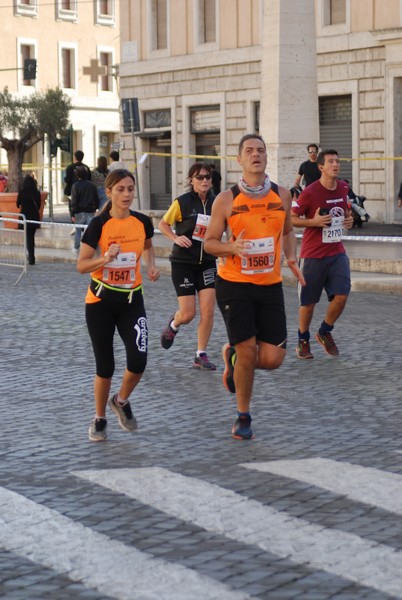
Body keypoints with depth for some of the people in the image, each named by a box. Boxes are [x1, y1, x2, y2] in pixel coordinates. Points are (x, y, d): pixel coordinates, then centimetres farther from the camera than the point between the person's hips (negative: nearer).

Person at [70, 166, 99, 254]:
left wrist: (72, 214, -7)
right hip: (90, 211, 2)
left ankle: (76, 248, 14)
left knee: (78, 230, 9)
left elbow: (74, 201, -10)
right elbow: (96, 198, 9)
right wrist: (95, 208, 23)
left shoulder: (75, 186, -10)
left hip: (80, 212, -2)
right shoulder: (92, 185, 1)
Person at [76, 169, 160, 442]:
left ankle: (121, 401, 18)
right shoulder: (99, 224, -11)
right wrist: (105, 258, -27)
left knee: (138, 361, -12)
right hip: (101, 300, -2)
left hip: (132, 300, 2)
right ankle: (99, 419, 23)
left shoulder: (142, 222, -2)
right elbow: (82, 265, -10)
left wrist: (151, 265, 2)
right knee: (105, 366, 1)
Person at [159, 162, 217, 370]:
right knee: (188, 314, -4)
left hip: (207, 262, 3)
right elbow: (163, 224, 1)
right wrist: (175, 238, -16)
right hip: (183, 262, -3)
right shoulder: (182, 202, -9)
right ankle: (173, 325, 32)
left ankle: (201, 355, 8)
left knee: (208, 310, -5)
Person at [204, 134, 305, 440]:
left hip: (270, 285, 3)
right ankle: (243, 417, 16)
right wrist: (231, 247, -21)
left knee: (273, 358, -3)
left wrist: (291, 258, 0)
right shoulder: (226, 199, -6)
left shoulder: (282, 195, 2)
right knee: (247, 351, -4)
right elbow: (209, 242, 0)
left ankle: (232, 356, 31)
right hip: (234, 285, -3)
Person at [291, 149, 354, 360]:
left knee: (341, 296, -9)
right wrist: (313, 221, -21)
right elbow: (291, 218, -8)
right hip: (313, 254, -4)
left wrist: (348, 219, 2)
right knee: (308, 302, 4)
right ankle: (303, 341, 24)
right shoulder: (310, 192, -14)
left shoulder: (343, 188, 4)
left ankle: (325, 332, 16)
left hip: (337, 253, 4)